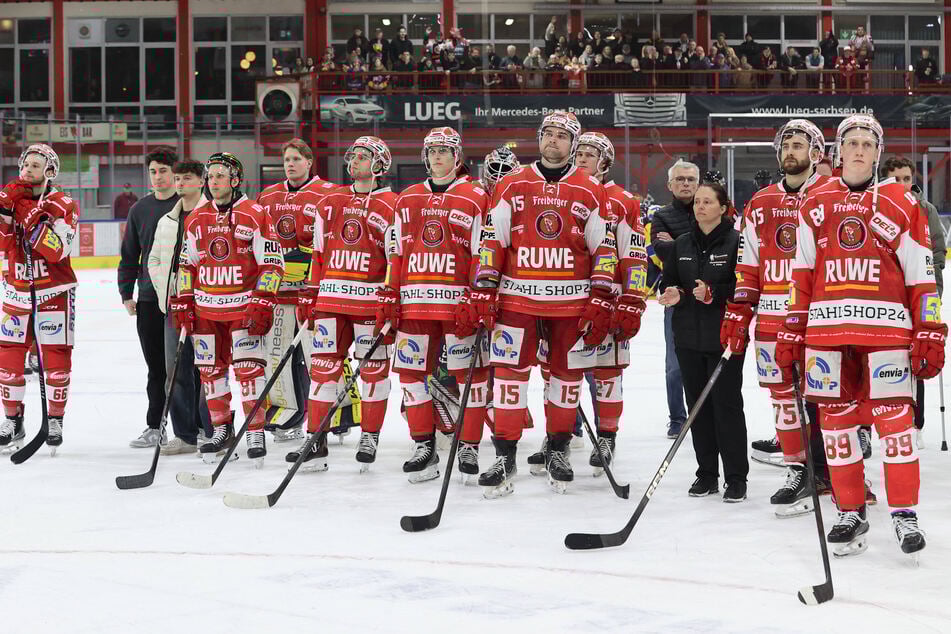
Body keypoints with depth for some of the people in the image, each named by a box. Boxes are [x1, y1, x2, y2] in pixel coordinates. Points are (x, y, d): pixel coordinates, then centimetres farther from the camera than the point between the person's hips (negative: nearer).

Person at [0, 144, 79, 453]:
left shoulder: (64, 206, -7)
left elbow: (57, 251, -19)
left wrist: (34, 219, -27)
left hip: (55, 292, -4)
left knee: (56, 358, -2)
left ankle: (55, 420, 11)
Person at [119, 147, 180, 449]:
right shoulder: (140, 210, 11)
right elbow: (130, 255, 16)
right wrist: (126, 293, 10)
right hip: (149, 299, 4)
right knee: (156, 365, 8)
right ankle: (155, 427, 15)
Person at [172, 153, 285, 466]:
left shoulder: (255, 215, -7)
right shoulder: (196, 219, 9)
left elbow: (272, 263, -8)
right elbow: (187, 264, 17)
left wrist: (263, 303, -14)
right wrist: (182, 303, 10)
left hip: (243, 306, -5)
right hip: (206, 308, 5)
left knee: (248, 369, -8)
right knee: (210, 369, 9)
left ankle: (256, 433, -2)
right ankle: (222, 430, 21)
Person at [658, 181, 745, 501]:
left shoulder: (736, 242, -7)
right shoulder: (681, 244, 11)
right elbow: (669, 280, 19)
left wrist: (713, 293, -22)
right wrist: (672, 293, -2)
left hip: (724, 337, -6)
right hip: (689, 336, 6)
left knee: (726, 403, -5)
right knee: (698, 403, 8)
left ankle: (736, 478, 2)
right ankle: (707, 474, 17)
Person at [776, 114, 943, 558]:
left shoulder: (902, 205, 5)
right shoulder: (815, 204, 12)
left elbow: (922, 276, 3)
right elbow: (801, 276, 14)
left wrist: (930, 336, -2)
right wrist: (791, 334, 9)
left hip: (885, 327, -3)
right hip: (827, 326, 3)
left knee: (894, 417, -6)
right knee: (835, 419, 4)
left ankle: (904, 515, 2)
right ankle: (850, 514, 14)